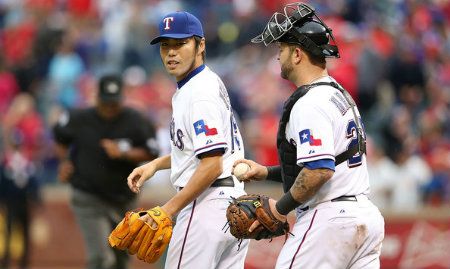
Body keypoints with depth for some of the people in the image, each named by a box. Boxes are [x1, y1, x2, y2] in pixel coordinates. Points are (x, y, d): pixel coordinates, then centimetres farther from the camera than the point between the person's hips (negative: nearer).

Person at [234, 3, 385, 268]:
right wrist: (267, 172, 22)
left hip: (329, 217, -10)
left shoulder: (310, 103, -14)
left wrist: (282, 207, -13)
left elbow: (320, 170, -24)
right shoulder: (340, 94, 19)